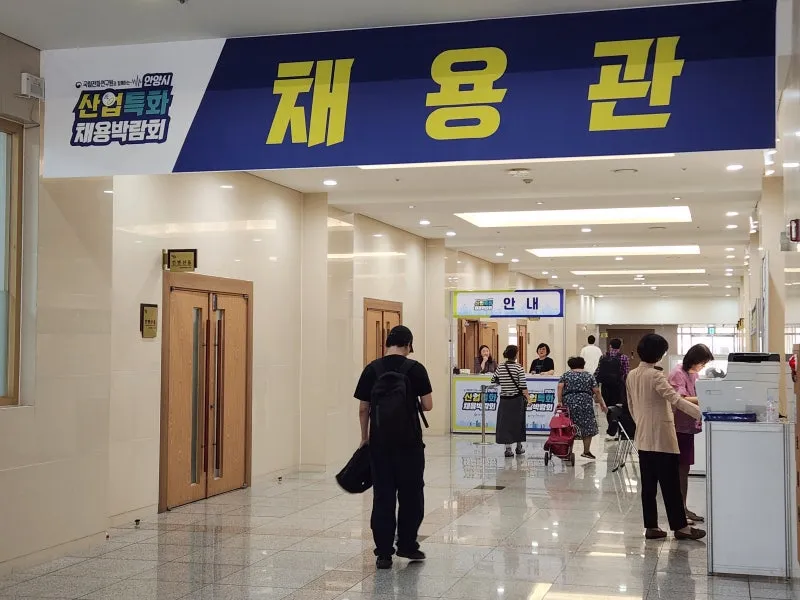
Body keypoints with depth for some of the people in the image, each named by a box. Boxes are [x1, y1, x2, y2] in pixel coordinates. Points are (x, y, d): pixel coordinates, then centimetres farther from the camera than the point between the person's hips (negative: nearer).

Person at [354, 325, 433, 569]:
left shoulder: (372, 369, 2)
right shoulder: (415, 369, -5)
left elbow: (363, 408, 5)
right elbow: (428, 405, -4)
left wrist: (365, 437, 17)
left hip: (379, 441, 2)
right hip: (408, 441, -2)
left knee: (382, 496, 6)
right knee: (411, 494, 12)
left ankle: (383, 553, 5)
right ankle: (407, 545, 15)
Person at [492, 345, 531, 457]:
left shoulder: (500, 368, -1)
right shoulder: (518, 368, -11)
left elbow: (493, 382, 9)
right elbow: (523, 386, -13)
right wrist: (528, 398, -6)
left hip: (504, 399, 2)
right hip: (517, 399, -2)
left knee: (505, 422, 4)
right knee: (518, 422, 12)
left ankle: (508, 448, -3)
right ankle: (519, 447, 24)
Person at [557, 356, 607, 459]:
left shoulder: (565, 375, 12)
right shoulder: (589, 376, 13)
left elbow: (560, 387, -3)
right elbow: (596, 391, 6)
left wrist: (560, 401, -5)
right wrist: (602, 403, 10)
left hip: (569, 402, 1)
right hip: (585, 403, -1)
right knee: (587, 426, 7)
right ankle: (586, 451, 7)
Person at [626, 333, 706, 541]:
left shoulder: (632, 376, 8)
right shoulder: (655, 376, -16)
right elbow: (675, 399, -27)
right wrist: (700, 413, -32)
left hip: (643, 438, 8)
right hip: (661, 437, -8)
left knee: (648, 485, 9)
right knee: (670, 484, -1)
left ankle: (651, 526, 12)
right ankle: (680, 527, 6)